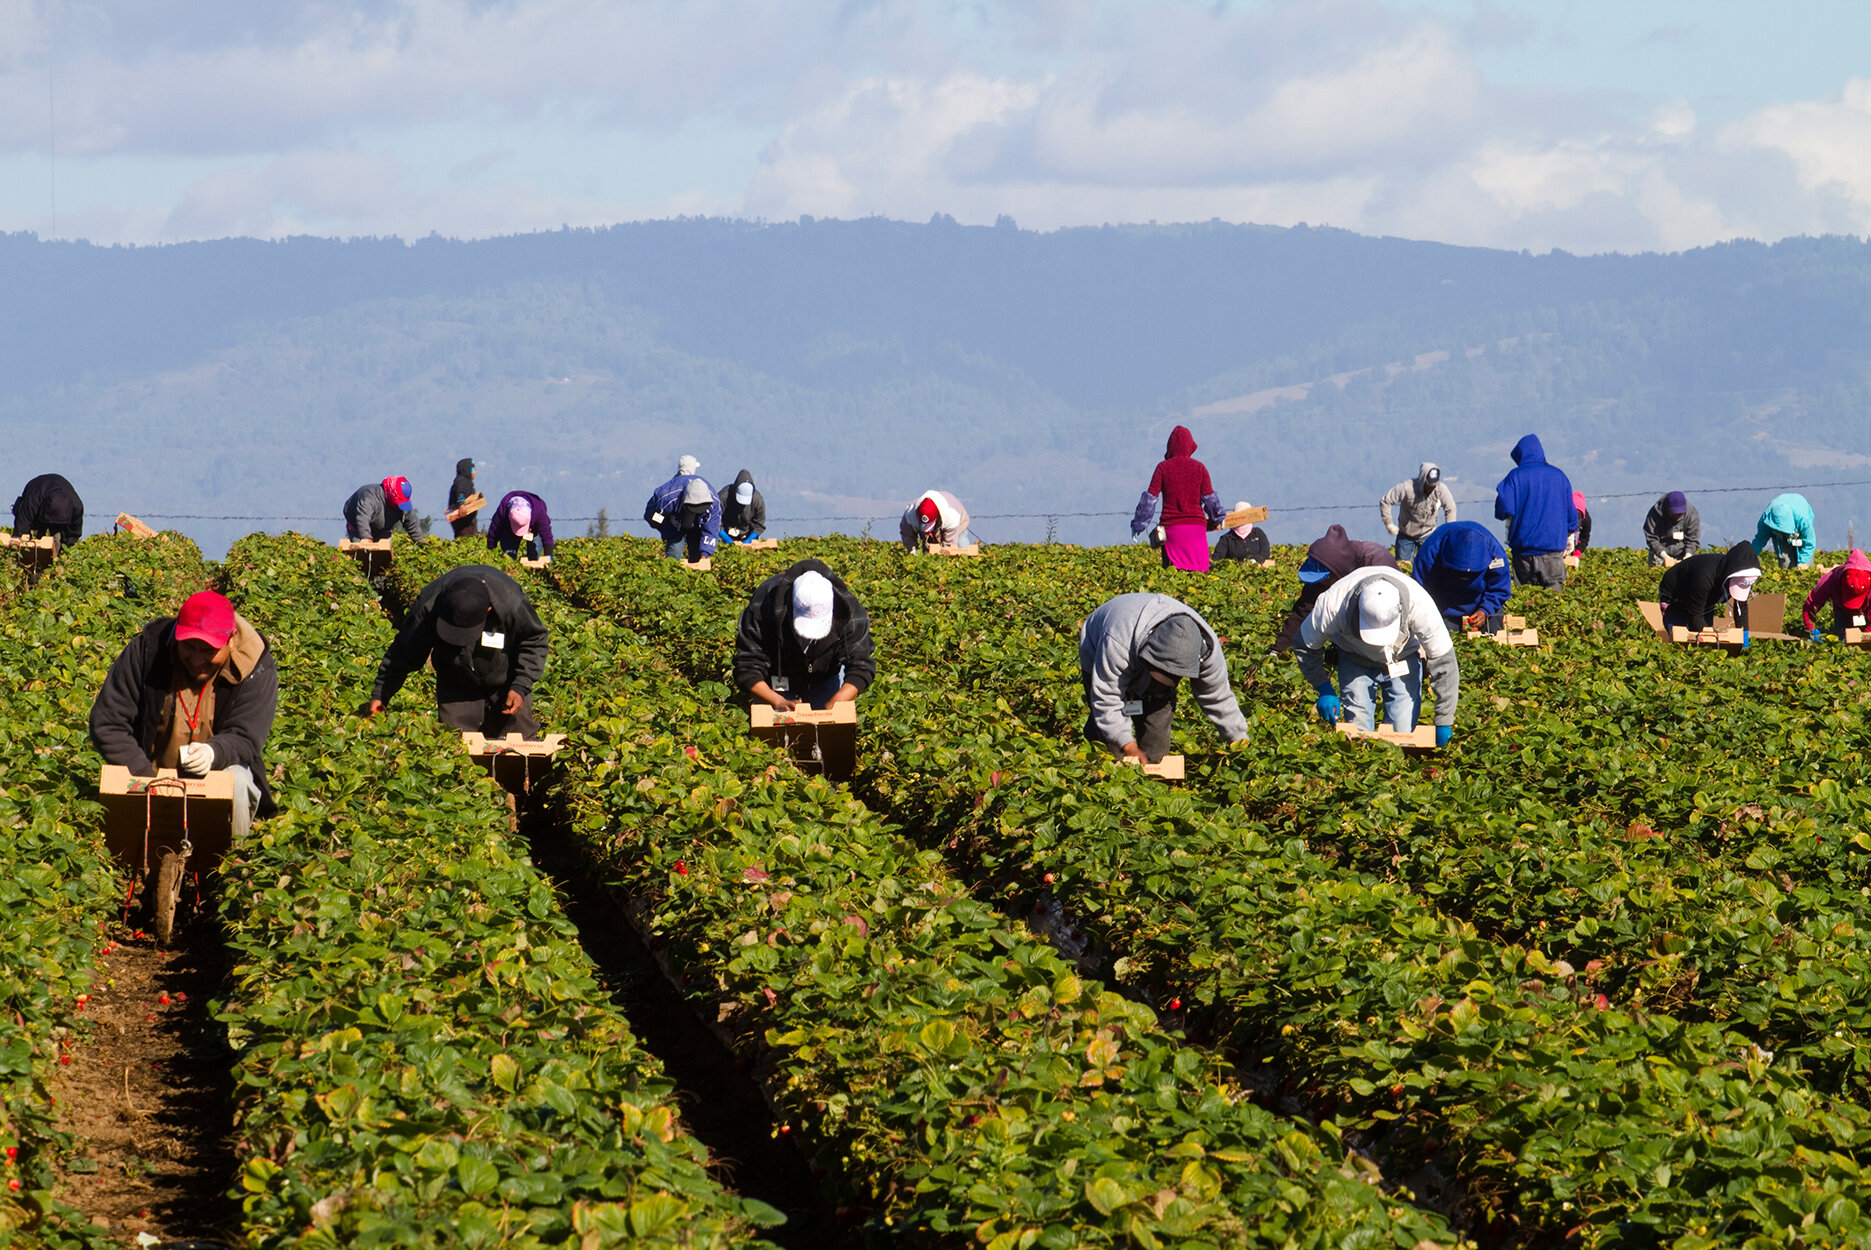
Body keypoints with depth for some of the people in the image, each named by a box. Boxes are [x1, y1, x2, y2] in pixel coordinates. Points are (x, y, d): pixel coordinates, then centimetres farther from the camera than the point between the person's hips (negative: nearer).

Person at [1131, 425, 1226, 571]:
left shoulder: (1163, 467, 0)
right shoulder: (1199, 468, 3)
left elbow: (1150, 498, 0)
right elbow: (1209, 498, 5)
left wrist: (1138, 524, 10)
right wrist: (1217, 520, 23)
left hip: (1171, 527, -1)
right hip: (1196, 526, 1)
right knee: (1198, 572, 2)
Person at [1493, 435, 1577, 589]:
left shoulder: (1515, 476, -2)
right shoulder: (1559, 476, 9)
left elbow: (1505, 508, -12)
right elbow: (1571, 513, 14)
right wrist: (1568, 538, 28)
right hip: (1554, 545, 2)